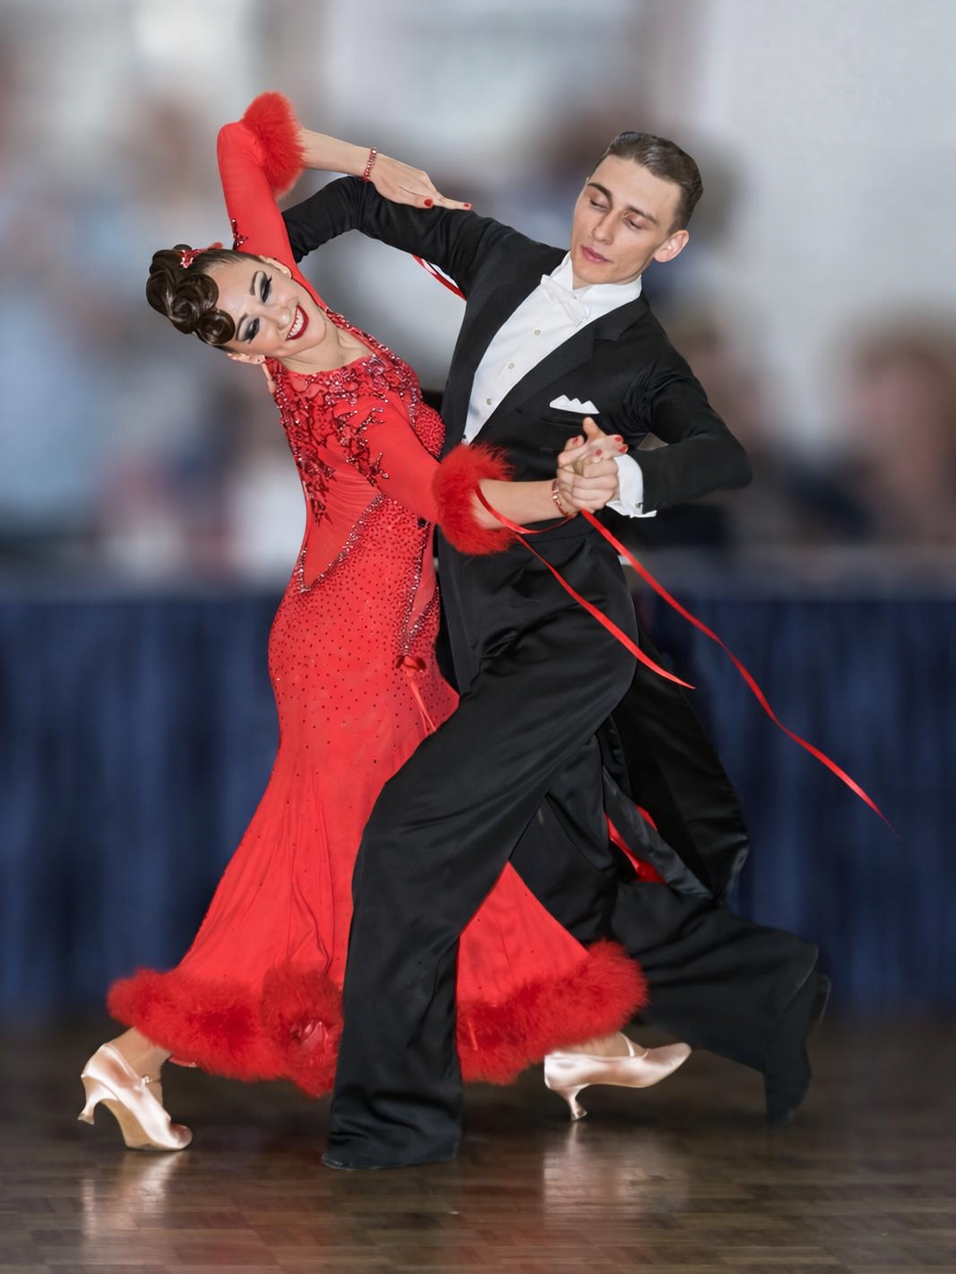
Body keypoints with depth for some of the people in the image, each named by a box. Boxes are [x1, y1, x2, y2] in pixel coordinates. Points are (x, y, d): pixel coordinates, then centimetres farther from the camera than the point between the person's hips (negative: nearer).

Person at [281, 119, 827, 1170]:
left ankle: (394, 1110, -8)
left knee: (411, 829, -17)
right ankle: (765, 992, 28)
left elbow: (724, 455, -26)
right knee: (573, 885, 12)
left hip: (564, 638, -7)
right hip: (489, 637, 7)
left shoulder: (643, 363, -7)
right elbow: (373, 202, 21)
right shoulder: (506, 263, 9)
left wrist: (628, 479, -43)